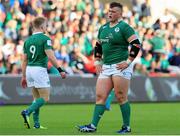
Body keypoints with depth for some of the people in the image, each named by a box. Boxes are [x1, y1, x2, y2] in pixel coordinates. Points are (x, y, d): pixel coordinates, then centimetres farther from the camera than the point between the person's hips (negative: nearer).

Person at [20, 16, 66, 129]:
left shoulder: (28, 40, 11)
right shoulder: (45, 39, -8)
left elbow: (25, 60, 12)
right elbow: (50, 56, -17)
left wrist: (24, 76, 17)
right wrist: (60, 70, -13)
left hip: (29, 69, 7)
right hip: (40, 69, -7)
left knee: (37, 98, 14)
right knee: (45, 98, -2)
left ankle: (36, 123, 7)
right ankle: (27, 112, -21)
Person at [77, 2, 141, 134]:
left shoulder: (124, 27, -7)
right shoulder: (103, 28, 16)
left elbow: (136, 44, -13)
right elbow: (98, 46, 28)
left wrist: (128, 62, -16)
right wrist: (97, 62, 18)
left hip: (120, 66, -7)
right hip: (106, 67, 7)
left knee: (121, 98, -4)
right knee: (100, 96, 2)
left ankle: (127, 127, 6)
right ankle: (93, 126, 2)